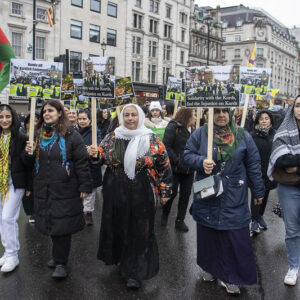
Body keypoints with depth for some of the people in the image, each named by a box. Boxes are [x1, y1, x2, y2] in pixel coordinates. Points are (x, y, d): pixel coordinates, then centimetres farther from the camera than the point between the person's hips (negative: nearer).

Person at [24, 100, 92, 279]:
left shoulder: (71, 135, -6)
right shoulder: (39, 134, 12)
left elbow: (82, 162, -10)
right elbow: (34, 163, 20)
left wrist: (85, 186, -13)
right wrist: (29, 154, -3)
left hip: (65, 190, -5)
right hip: (43, 190, 6)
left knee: (62, 226, -1)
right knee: (51, 224, 12)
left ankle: (61, 263, 11)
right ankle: (58, 256, 30)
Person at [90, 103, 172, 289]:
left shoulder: (152, 140, -6)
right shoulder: (112, 138, 2)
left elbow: (165, 166, -1)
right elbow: (101, 158, 10)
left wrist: (164, 191, -2)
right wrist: (94, 154, -13)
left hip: (141, 196, -3)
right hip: (116, 194, 3)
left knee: (140, 232, 4)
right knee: (118, 227, 15)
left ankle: (135, 273, 18)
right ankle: (120, 258, 39)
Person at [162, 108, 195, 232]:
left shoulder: (192, 129, 10)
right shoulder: (173, 127, -10)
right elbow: (166, 146, -15)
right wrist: (177, 161, -20)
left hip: (189, 169, 6)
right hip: (175, 169, -6)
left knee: (185, 195, 10)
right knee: (172, 193, 4)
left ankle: (180, 220, 22)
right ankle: (164, 215, 29)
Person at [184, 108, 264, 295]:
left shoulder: (243, 136, 2)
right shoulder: (200, 134, 2)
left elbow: (253, 165, 6)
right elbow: (188, 154, 4)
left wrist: (258, 191, 9)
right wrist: (201, 162, -17)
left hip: (234, 198, 0)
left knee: (235, 237, 0)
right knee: (208, 233, 10)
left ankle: (231, 277, 16)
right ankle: (210, 268, 32)